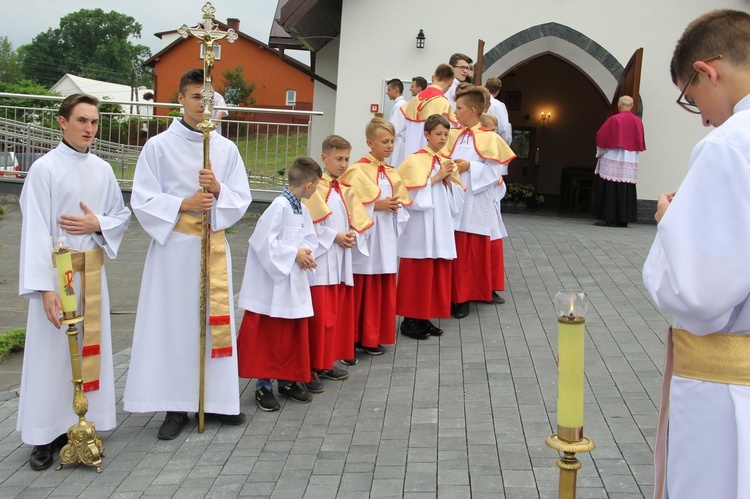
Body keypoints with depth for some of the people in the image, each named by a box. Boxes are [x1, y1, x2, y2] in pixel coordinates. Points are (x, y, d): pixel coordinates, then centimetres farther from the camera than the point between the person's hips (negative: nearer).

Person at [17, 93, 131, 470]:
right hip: (57, 271, -5)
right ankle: (45, 436, 12)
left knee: (90, 346, 10)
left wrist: (98, 224, -8)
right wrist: (45, 287, -19)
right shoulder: (45, 168, -10)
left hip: (92, 270, 5)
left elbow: (122, 215, 15)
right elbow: (35, 231, -13)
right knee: (52, 350, 0)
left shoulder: (102, 170, 6)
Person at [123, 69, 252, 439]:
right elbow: (142, 200, -5)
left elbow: (242, 199, 6)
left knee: (216, 318, 6)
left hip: (214, 244, 3)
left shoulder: (227, 149, 7)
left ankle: (216, 399, 18)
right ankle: (175, 405, 10)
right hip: (173, 244, -3)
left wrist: (218, 190, -14)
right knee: (173, 319, 0)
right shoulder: (158, 146, -2)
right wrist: (184, 204, -18)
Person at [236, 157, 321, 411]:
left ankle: (287, 380, 28)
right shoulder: (279, 206, -19)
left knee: (293, 335, 15)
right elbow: (264, 241, -23)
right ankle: (263, 386, 13)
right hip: (272, 283, -8)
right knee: (267, 337, 2)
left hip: (295, 284, 8)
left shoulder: (302, 209, 6)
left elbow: (310, 238, 13)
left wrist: (306, 253, -9)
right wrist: (294, 254, -18)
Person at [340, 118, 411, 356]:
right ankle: (357, 336, 11)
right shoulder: (359, 170, -9)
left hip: (386, 238, 7)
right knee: (363, 289, 0)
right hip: (366, 237, -6)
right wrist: (377, 205, -18)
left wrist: (394, 206, -5)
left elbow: (403, 203, 16)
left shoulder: (391, 173, 12)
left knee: (383, 289, 9)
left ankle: (374, 336, 18)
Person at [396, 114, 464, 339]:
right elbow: (414, 195, -14)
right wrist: (436, 177, -14)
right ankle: (410, 320, 6)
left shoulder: (448, 163, 14)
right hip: (420, 228, -6)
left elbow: (457, 199, 13)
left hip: (441, 227, 7)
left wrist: (449, 179, -4)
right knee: (417, 274, -4)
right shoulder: (415, 160, -5)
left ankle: (425, 318, 17)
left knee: (438, 273, 7)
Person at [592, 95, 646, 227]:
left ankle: (609, 218, -6)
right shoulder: (638, 122, 6)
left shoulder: (614, 120, -7)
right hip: (631, 164, 5)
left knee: (609, 190, -3)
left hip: (612, 163, -5)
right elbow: (641, 143, 14)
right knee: (627, 191, 6)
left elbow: (601, 137, -1)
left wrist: (599, 153, 14)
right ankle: (623, 219, 5)